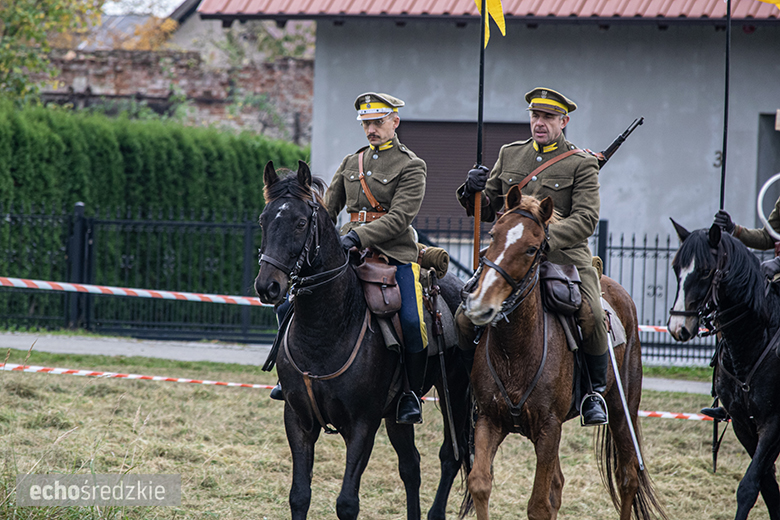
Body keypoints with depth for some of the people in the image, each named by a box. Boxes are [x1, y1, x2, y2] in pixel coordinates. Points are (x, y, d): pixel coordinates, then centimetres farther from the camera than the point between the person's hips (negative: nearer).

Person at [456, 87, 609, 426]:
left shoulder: (582, 164, 3)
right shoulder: (509, 155, 16)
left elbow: (586, 218, -9)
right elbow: (487, 211, 20)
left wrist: (546, 237, -25)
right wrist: (474, 193, -4)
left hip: (565, 257, -4)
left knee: (591, 315, -30)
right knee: (465, 318, -14)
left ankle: (595, 390, -6)